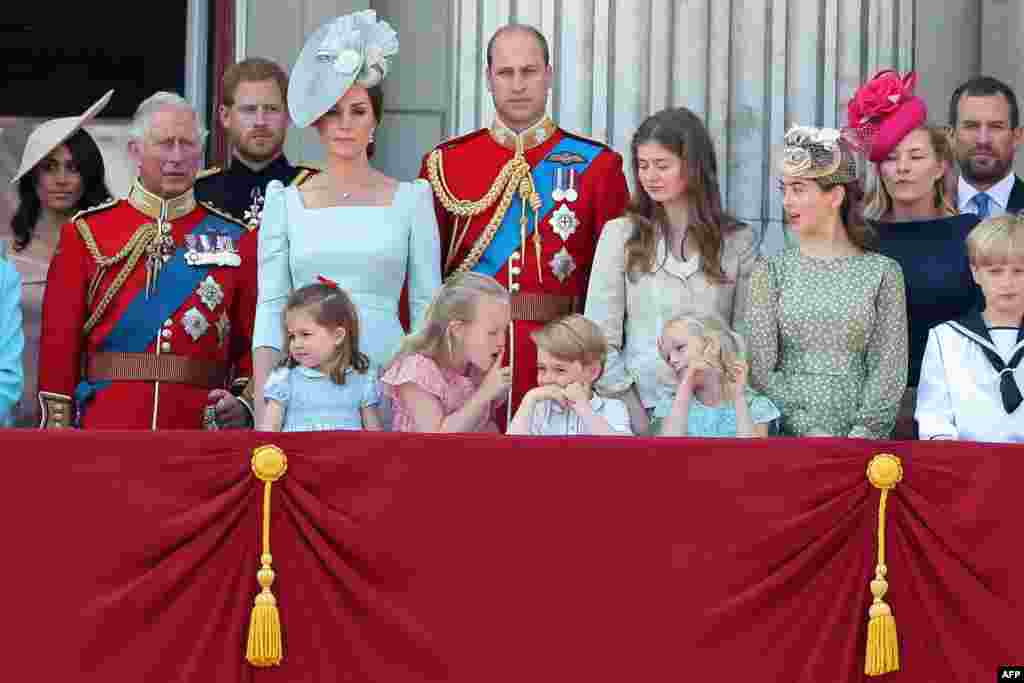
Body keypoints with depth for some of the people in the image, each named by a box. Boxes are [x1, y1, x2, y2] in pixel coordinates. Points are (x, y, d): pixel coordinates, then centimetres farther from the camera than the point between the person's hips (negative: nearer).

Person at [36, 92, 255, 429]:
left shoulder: (237, 238, 7)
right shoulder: (86, 232, 4)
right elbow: (60, 342, 2)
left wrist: (244, 404, -10)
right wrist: (58, 425, -4)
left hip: (201, 428, 1)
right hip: (104, 430, -1)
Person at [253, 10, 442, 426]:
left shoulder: (410, 199, 7)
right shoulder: (285, 203, 9)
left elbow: (426, 306, 7)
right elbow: (271, 306, 4)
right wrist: (263, 406, -6)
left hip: (388, 376, 0)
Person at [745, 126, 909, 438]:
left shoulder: (882, 272, 6)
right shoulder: (770, 272, 7)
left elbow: (889, 368, 2)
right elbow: (760, 367, 0)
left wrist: (863, 433, -10)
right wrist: (809, 431, -9)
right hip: (788, 435, 0)